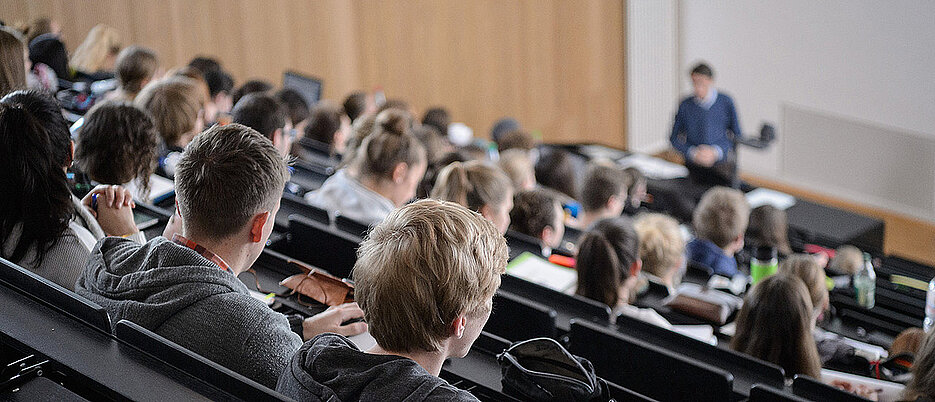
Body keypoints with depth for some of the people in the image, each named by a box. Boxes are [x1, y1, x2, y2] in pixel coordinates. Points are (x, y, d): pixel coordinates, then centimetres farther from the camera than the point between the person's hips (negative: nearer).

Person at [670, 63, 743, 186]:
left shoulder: (725, 102, 0)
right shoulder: (685, 105, 3)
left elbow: (738, 135, 3)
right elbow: (674, 138, 8)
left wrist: (716, 152, -11)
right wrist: (693, 153, -9)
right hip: (694, 167, 1)